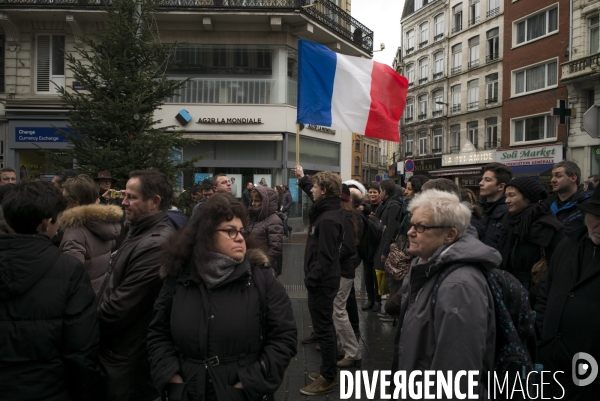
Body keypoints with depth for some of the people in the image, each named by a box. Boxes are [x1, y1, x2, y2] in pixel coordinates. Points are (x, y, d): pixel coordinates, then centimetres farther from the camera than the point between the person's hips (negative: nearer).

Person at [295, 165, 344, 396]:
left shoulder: (328, 220, -24)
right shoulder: (327, 209, 5)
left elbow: (325, 257, -25)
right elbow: (313, 195, 29)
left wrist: (311, 279, -18)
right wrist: (303, 179, 32)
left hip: (322, 281, -10)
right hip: (323, 279, 10)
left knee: (324, 327, -1)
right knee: (324, 324, 18)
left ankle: (328, 379, 11)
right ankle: (327, 370, 31)